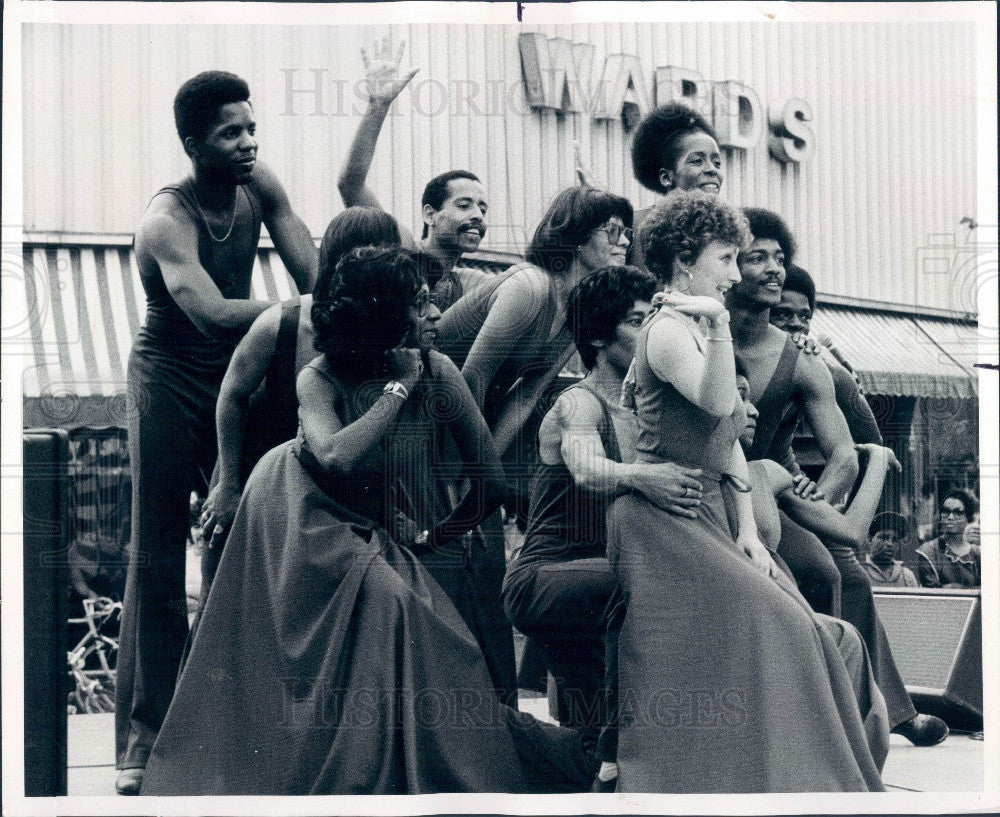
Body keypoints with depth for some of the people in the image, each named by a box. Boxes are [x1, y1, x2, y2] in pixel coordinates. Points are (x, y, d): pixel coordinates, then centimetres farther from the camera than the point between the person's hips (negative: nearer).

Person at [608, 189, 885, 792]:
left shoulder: (701, 332, 17)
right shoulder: (667, 331, -11)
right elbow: (718, 402, -28)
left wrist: (748, 529, 10)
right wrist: (719, 326, -40)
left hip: (712, 513, 9)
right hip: (664, 514, -9)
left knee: (790, 625, 1)